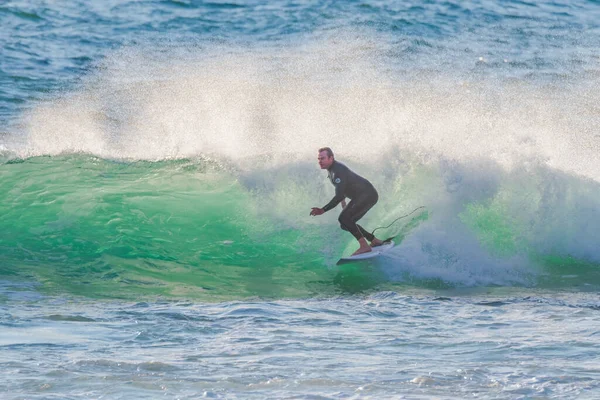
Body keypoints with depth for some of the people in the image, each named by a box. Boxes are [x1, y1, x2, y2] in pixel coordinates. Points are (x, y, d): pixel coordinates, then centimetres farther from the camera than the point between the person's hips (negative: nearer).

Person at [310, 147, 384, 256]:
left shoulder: (338, 171, -24)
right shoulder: (331, 170, 8)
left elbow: (339, 196, -31)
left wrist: (323, 210, -34)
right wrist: (343, 204, 32)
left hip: (368, 195, -10)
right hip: (358, 198, 10)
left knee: (344, 218, -23)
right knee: (346, 225, 11)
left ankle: (364, 246, -21)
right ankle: (374, 241, 21)